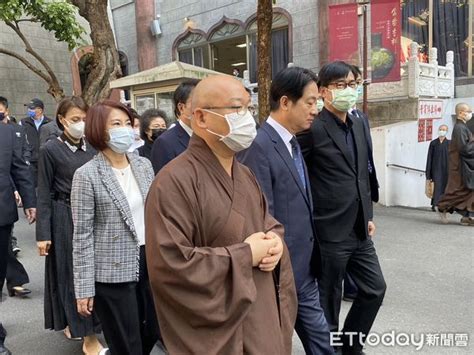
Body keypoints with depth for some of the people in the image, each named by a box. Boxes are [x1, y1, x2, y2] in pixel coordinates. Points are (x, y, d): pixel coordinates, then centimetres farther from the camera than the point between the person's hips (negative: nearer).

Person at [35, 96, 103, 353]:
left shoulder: (92, 147, 4)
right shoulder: (50, 150, -7)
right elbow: (44, 194, -7)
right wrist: (43, 233, -9)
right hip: (65, 218, -4)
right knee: (72, 272, 4)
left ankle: (72, 323, 34)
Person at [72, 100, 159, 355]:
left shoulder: (144, 165, 4)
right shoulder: (87, 175, -12)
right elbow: (83, 235, -11)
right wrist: (84, 288, -11)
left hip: (150, 262, 5)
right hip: (113, 271, -5)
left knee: (154, 330, 18)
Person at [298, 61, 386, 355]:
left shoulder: (358, 125, 11)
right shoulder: (313, 128, -15)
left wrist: (368, 215, 17)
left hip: (359, 231, 8)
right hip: (331, 232, -8)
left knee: (375, 288, 17)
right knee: (329, 301, 8)